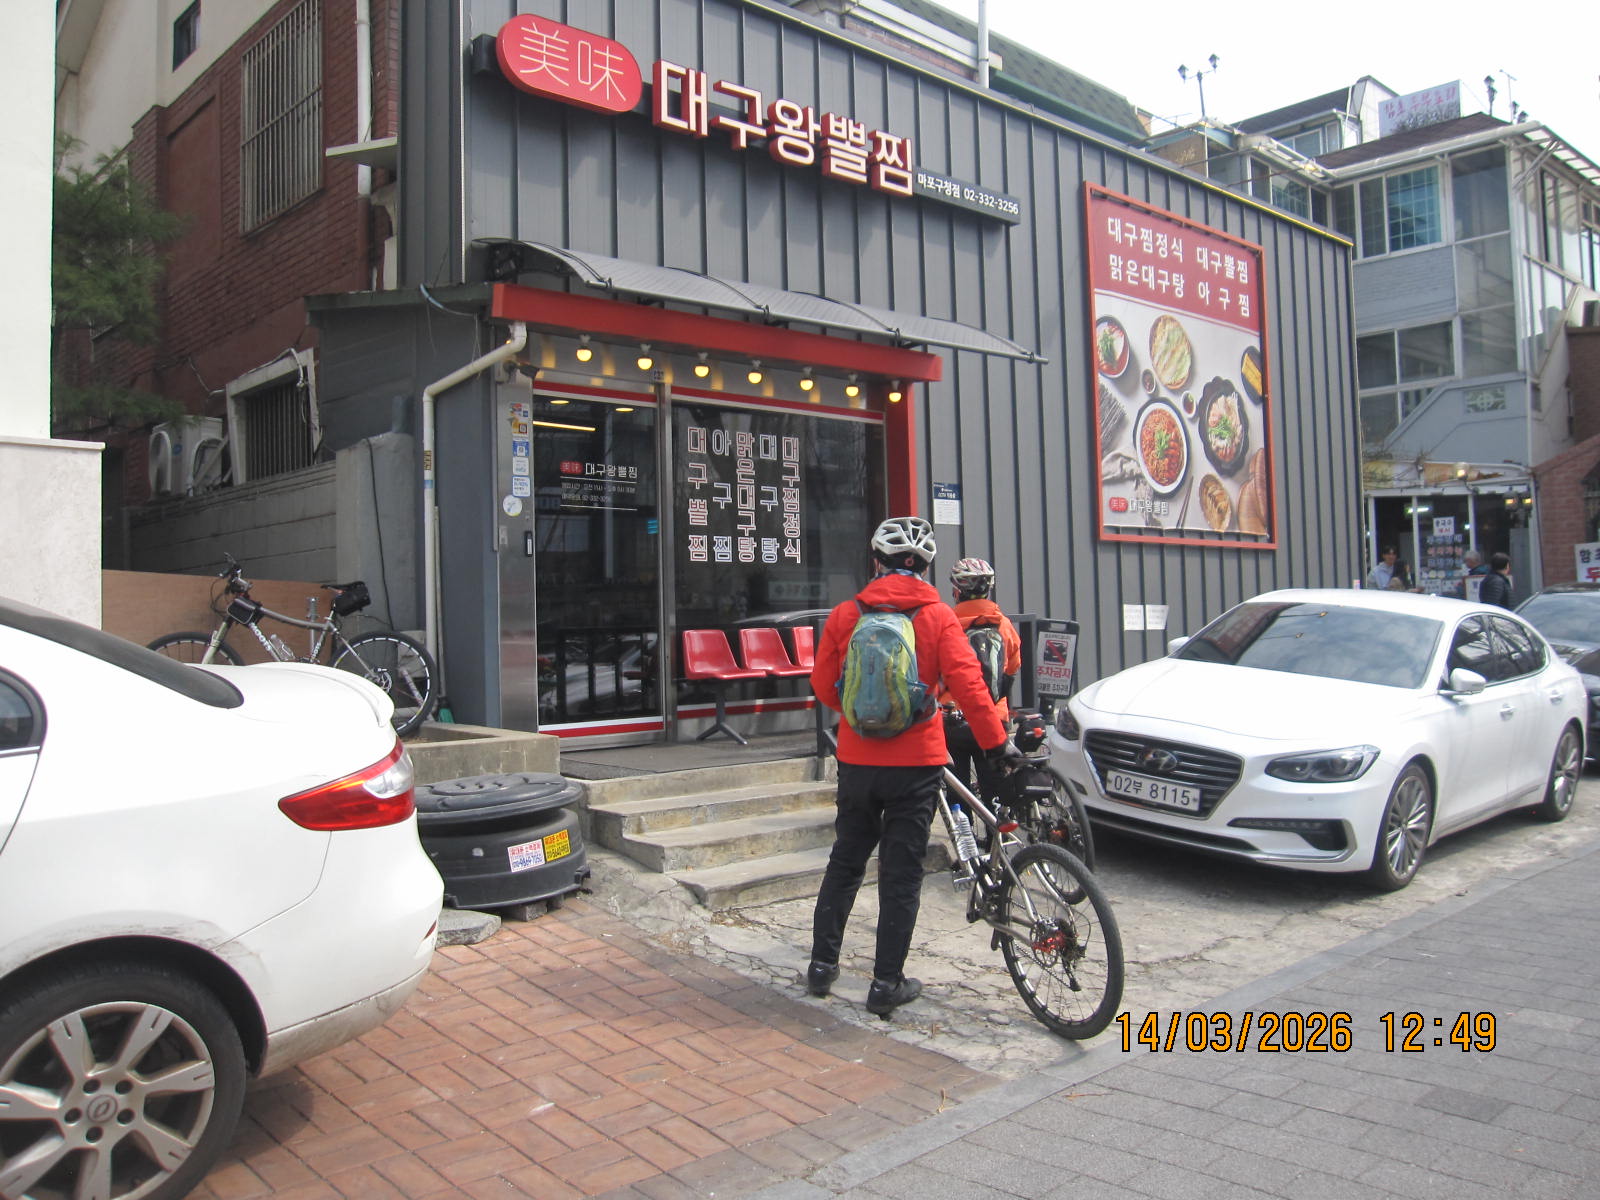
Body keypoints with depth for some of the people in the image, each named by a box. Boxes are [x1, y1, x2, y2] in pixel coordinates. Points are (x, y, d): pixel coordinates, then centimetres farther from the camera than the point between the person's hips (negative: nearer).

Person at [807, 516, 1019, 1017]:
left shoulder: (845, 615, 0)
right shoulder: (937, 617, -6)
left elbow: (824, 686, 5)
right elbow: (967, 685, -13)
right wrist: (997, 742, -4)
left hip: (857, 760, 2)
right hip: (916, 763, -2)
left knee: (845, 862, 18)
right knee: (902, 873, 7)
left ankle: (822, 965, 23)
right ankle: (887, 984, 12)